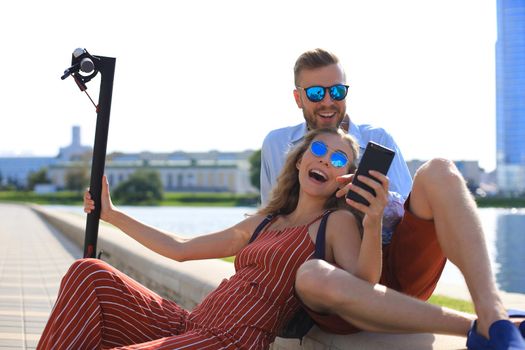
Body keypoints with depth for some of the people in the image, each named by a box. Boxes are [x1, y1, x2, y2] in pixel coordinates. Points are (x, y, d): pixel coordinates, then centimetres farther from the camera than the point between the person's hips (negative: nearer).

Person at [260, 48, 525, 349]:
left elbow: (413, 210, 5)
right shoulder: (276, 145, 15)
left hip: (397, 264, 2)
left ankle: (493, 317, -39)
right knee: (311, 276, -40)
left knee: (438, 171, -22)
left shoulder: (378, 139, 13)